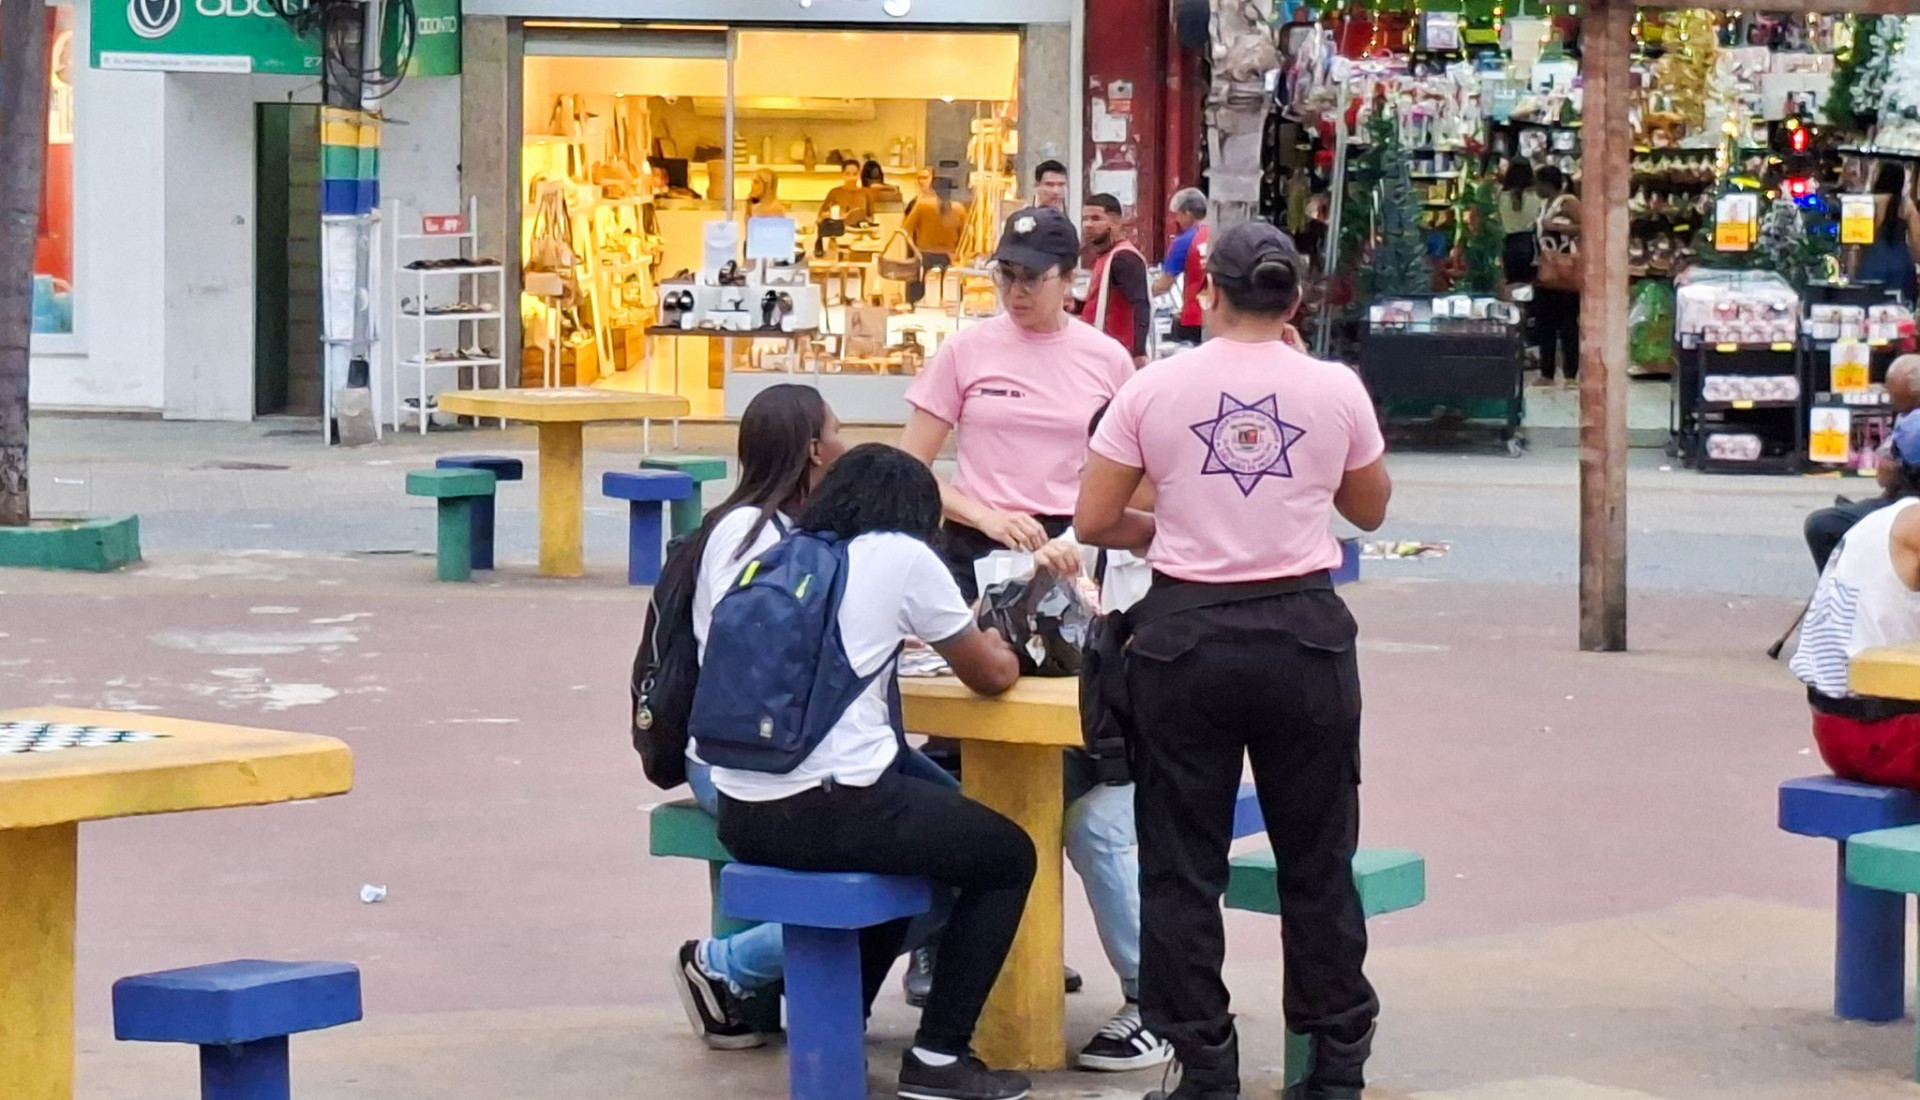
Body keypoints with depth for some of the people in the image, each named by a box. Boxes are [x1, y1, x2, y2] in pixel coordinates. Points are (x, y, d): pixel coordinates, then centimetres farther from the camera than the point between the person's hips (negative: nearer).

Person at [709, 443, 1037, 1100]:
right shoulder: (901, 556, 0)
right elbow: (991, 676, 9)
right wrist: (999, 649, 31)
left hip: (740, 814, 7)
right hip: (824, 810, -7)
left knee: (904, 821, 35)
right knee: (1007, 857, 15)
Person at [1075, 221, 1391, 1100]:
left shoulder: (1154, 389, -4)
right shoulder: (1336, 389, -1)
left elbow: (1093, 521, -1)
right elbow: (1370, 510, 13)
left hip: (1187, 633, -1)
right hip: (1303, 632, 1)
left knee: (1183, 863, 7)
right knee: (1317, 857, 11)